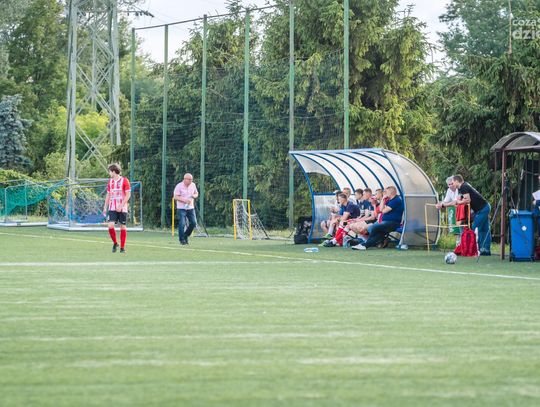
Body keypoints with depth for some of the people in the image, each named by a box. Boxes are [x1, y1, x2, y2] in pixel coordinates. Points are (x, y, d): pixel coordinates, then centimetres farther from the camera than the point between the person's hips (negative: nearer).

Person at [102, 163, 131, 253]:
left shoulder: (124, 181, -5)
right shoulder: (110, 182, 12)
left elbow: (128, 195, -9)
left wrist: (121, 206, -16)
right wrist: (105, 207, 12)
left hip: (122, 208, -4)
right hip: (112, 208, 4)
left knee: (123, 226, 0)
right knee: (110, 225, -12)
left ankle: (122, 247, 8)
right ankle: (115, 243, 8)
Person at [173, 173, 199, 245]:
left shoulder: (193, 185, 6)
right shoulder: (179, 186, -10)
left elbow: (196, 193, 19)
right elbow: (176, 197, -13)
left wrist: (195, 196, -6)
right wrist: (184, 200, -25)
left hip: (191, 207, 5)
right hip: (181, 208, -5)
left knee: (193, 223, -1)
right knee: (182, 224, -10)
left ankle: (185, 236, 20)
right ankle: (182, 240, 2)